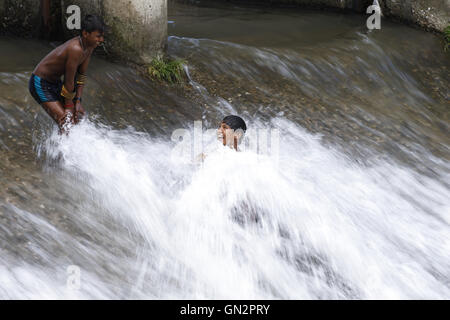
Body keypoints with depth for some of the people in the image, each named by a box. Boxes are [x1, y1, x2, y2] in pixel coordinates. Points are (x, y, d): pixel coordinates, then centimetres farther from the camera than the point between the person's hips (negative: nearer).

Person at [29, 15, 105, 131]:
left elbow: (81, 75, 2)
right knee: (66, 123, -15)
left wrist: (78, 101, -3)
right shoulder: (75, 49, -33)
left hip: (55, 82, 9)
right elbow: (69, 81, -25)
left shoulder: (89, 47, -5)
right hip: (40, 84, -9)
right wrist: (68, 107, -14)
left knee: (78, 115, 11)